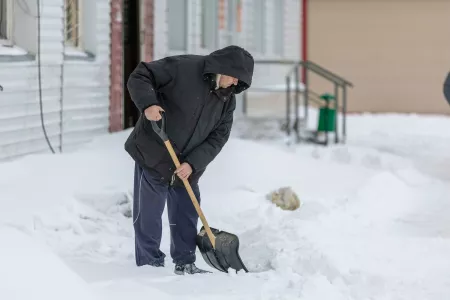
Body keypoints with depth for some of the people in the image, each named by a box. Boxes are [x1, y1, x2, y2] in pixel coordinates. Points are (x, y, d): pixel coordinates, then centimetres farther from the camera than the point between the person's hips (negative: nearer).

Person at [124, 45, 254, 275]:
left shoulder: (227, 100, 1)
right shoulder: (182, 68, -18)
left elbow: (218, 137, -1)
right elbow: (140, 76, -16)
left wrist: (193, 163, -14)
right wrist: (148, 103, -34)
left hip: (187, 166, 6)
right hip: (153, 155, -6)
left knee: (186, 213, 10)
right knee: (149, 213, 0)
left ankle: (185, 263, 21)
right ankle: (150, 263, 10)